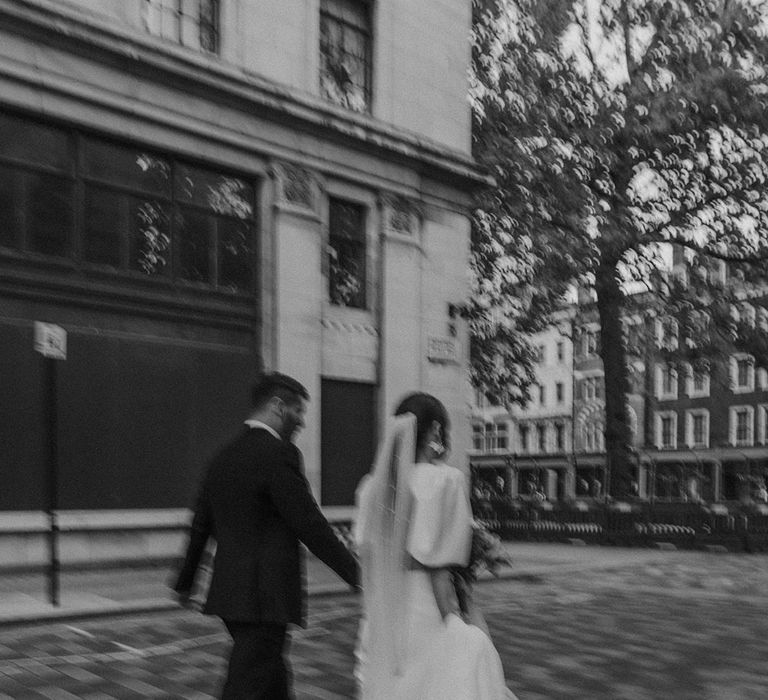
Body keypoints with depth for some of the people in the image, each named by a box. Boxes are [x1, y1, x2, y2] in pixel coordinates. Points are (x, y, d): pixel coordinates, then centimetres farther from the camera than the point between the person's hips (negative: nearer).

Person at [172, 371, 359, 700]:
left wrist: (186, 581, 30)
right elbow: (310, 525, -17)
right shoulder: (278, 454, -15)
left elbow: (201, 524, 19)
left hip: (228, 592, 9)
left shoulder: (224, 455, 10)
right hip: (265, 597, -9)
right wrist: (355, 572, -9)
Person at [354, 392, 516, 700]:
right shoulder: (446, 480, -13)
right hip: (433, 625, -6)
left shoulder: (372, 486, 3)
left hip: (382, 628, 6)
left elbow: (369, 568, 7)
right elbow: (440, 572, -16)